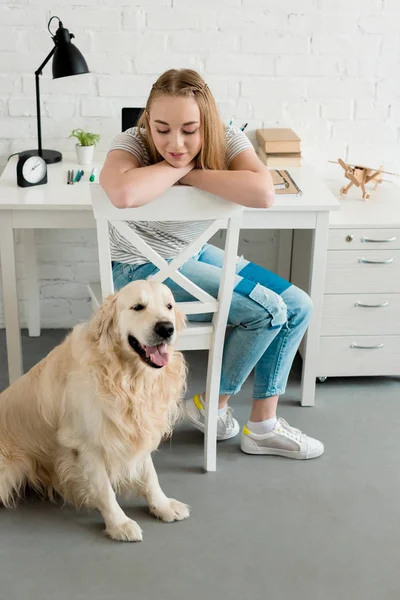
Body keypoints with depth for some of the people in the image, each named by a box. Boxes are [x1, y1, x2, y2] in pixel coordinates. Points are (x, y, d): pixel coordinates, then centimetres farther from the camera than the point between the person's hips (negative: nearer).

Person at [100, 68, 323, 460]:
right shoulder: (133, 143, -20)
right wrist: (181, 164, -30)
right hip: (142, 269, -6)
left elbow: (262, 194, -32)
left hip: (197, 254, 7)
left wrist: (189, 173, -29)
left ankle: (263, 427, 10)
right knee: (268, 310, -17)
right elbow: (123, 194, -45)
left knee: (298, 307, 0)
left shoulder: (227, 140, -12)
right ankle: (213, 406, 6)